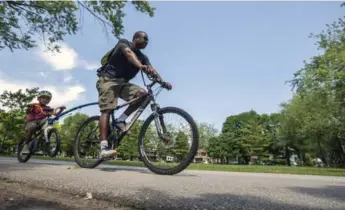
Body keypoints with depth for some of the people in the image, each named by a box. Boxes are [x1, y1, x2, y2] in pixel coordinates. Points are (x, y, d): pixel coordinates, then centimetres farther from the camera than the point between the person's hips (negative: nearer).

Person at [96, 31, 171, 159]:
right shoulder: (123, 43, -4)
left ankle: (121, 120, -12)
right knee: (107, 110, -20)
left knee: (143, 94, -21)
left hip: (122, 82, 5)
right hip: (108, 79, -5)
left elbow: (151, 70, -5)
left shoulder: (142, 57, 11)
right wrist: (141, 66, -49)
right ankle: (104, 148, -27)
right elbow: (129, 54, -28)